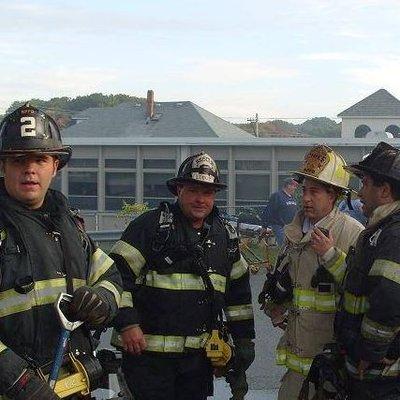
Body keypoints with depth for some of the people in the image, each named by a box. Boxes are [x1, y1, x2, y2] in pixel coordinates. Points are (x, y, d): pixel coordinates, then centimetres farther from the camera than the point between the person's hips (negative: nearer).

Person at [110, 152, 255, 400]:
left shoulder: (225, 235, 12)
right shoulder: (151, 226, -6)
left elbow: (239, 290, 19)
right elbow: (118, 273, -10)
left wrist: (244, 339, 16)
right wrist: (127, 324, -17)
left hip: (200, 355, 6)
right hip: (149, 351, -5)